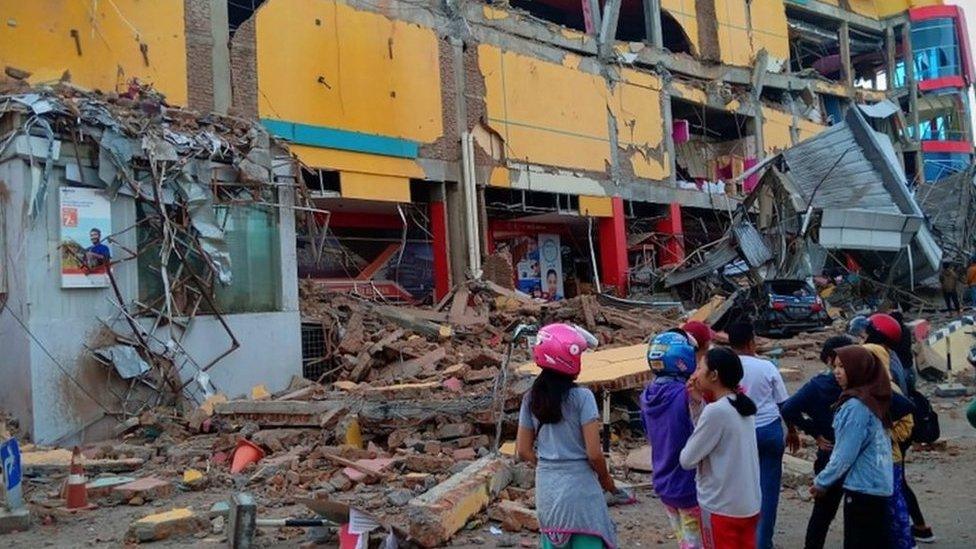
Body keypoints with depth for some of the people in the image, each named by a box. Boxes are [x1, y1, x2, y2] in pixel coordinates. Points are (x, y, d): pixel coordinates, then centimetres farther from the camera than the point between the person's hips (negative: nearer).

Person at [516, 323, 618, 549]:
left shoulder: (531, 399, 1)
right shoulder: (581, 396, -14)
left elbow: (524, 451, 4)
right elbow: (594, 453, -13)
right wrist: (606, 479, 4)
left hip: (546, 489, 5)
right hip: (580, 488, -5)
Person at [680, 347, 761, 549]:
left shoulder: (715, 411, -22)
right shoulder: (744, 406, 3)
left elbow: (687, 460, -15)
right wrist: (701, 400, 2)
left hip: (721, 507, -7)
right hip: (749, 505, 7)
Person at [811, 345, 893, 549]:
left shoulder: (856, 405, -20)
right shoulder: (874, 399, 7)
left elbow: (846, 453, -19)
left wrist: (822, 481, -7)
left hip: (862, 487, -9)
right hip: (879, 485, 9)